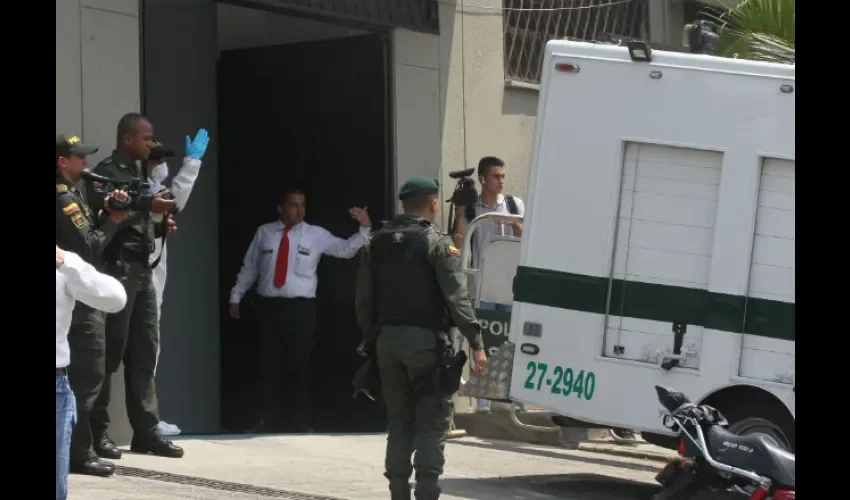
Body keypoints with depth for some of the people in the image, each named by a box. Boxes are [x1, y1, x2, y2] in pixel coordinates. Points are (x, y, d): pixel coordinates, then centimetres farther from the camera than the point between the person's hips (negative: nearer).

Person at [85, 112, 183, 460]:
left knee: (144, 353, 6)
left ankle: (146, 431, 9)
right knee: (109, 352, -7)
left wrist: (159, 226, 7)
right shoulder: (105, 173, -7)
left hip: (142, 270, 9)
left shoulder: (136, 174, 20)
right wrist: (147, 205, -25)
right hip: (117, 270, -8)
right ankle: (96, 432, -2)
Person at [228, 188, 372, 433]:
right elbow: (249, 267, 13)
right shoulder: (264, 233, 7)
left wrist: (365, 228, -20)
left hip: (300, 307, -1)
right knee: (270, 365, 7)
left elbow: (346, 249, -6)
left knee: (299, 365, 1)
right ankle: (269, 419, 16)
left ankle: (300, 422, 10)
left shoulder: (316, 235, 2)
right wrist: (236, 296, 15)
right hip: (269, 305, 1)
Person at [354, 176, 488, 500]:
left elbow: (363, 299, 10)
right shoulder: (437, 243, -8)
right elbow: (457, 297, -13)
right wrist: (476, 343, -12)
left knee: (399, 422, 12)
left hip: (387, 340, 6)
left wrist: (371, 338, 16)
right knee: (432, 424, -2)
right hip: (425, 340, -5)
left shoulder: (377, 243, 10)